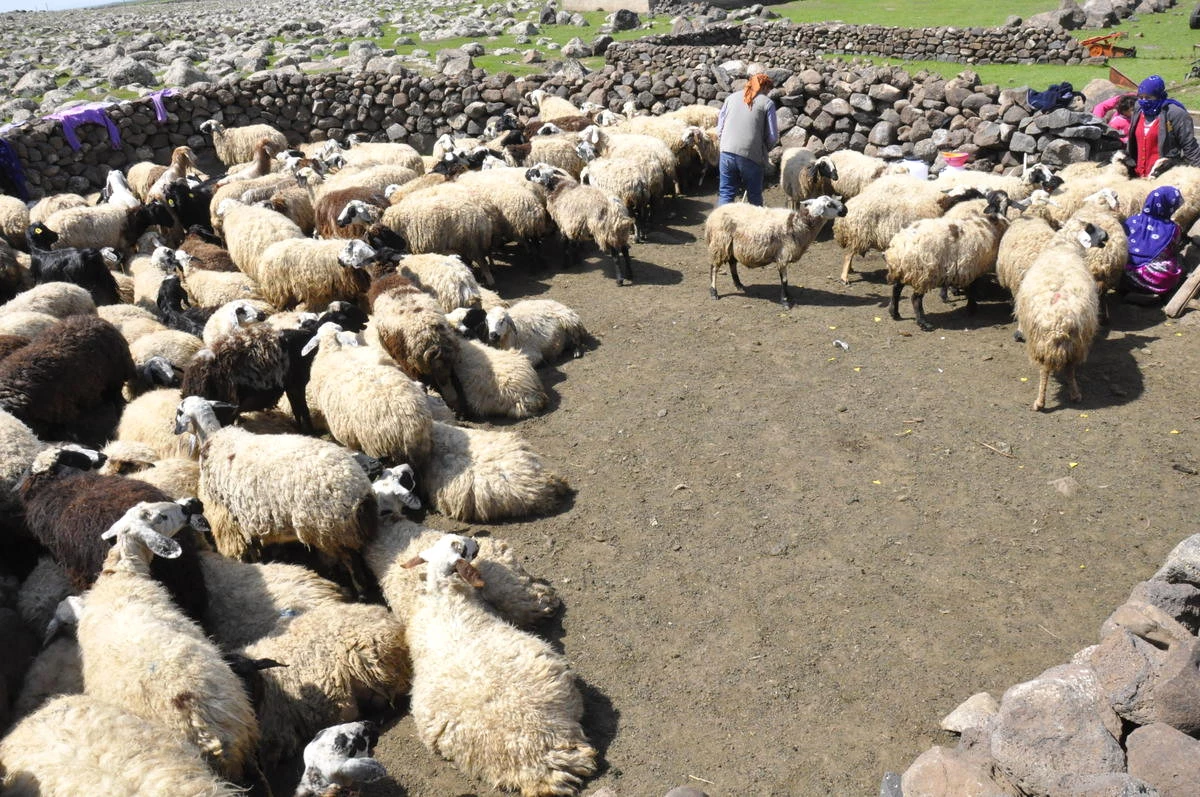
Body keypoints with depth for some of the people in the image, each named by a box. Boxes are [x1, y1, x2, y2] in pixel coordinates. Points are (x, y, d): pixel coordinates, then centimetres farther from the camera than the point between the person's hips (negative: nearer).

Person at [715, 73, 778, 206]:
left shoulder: (731, 97, 12)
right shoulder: (767, 103, 3)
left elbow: (719, 130, 12)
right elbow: (773, 137, 0)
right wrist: (764, 148, 19)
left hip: (727, 152, 3)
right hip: (751, 155, -2)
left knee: (725, 193, 10)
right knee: (754, 196, 13)